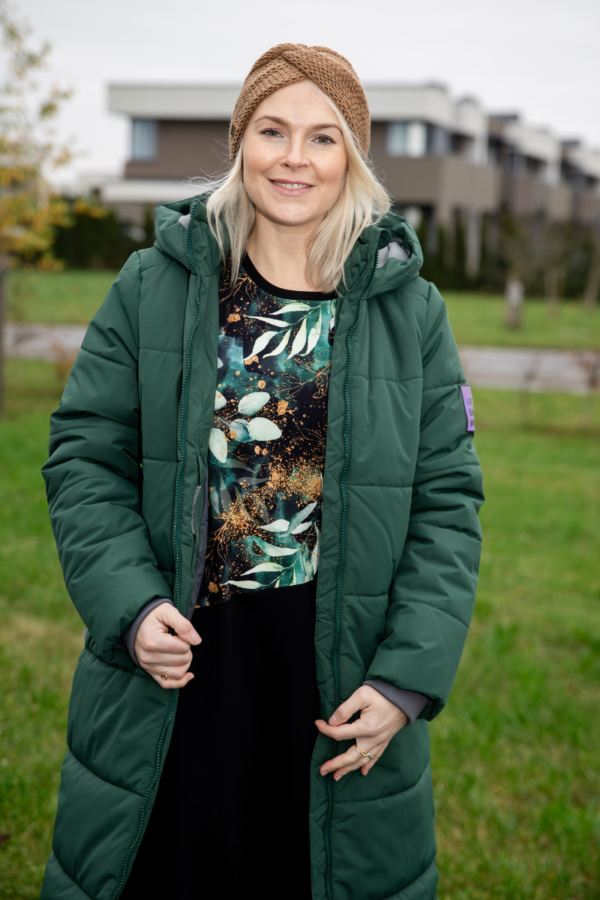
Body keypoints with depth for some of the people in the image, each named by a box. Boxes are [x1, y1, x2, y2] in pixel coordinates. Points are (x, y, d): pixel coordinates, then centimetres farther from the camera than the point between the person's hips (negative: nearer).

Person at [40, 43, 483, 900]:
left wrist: (408, 680, -9)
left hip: (342, 683, 0)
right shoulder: (154, 288, 0)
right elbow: (85, 459, 1)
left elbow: (447, 504, 0)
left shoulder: (411, 312, 1)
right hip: (179, 664, 0)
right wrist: (129, 605, -14)